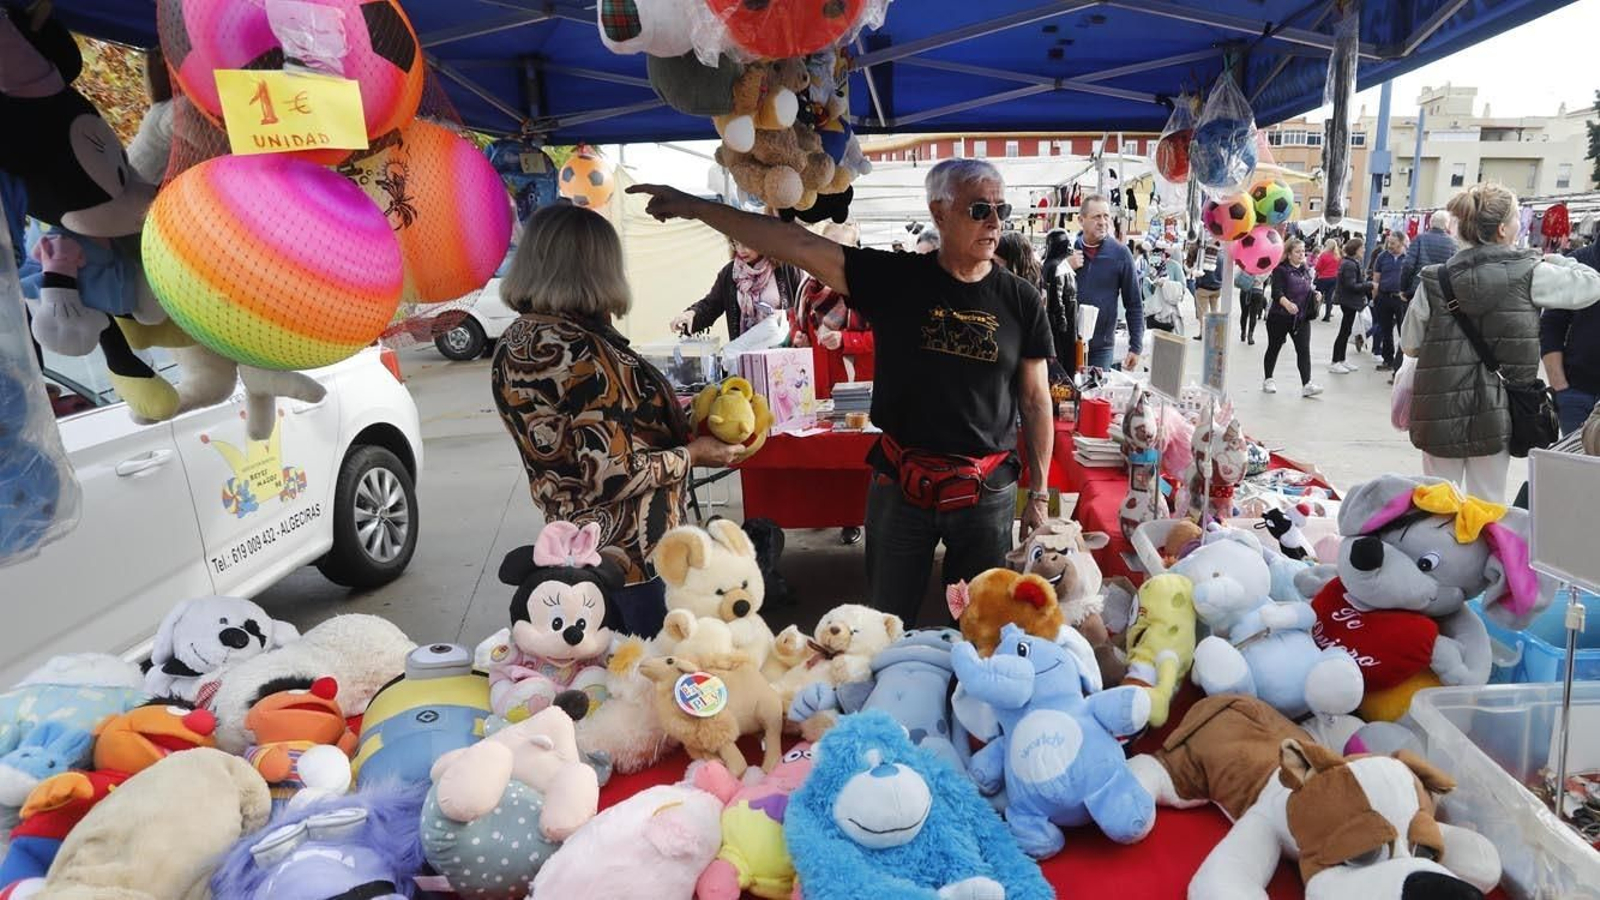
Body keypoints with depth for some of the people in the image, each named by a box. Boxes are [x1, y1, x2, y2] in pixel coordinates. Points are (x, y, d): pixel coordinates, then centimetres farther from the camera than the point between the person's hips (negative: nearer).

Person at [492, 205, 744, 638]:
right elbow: (614, 475, -26)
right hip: (625, 553, -9)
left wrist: (676, 420, 12)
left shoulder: (512, 345, 3)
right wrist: (691, 454, -11)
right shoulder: (581, 351, -25)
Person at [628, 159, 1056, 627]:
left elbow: (1035, 400, 3)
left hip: (988, 493, 1)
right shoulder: (894, 278, -5)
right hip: (899, 484, 0)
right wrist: (694, 206, -16)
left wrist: (1039, 492, 2)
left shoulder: (1020, 299, -1)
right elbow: (799, 245, -12)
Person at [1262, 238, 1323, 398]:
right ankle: (1268, 380, 24)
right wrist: (1287, 303, -37)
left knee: (1304, 349, -6)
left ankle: (1306, 385, -10)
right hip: (1280, 317, -4)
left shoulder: (1307, 270, 10)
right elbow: (1277, 292, -19)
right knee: (1274, 348, 9)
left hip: (1301, 317, 4)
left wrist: (1316, 294, 1)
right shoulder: (1280, 270, -8)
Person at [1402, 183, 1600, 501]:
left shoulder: (1435, 280, -3)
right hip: (1495, 413, -1)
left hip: (1441, 412, 1)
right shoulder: (1529, 274, -7)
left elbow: (1409, 344, 4)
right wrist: (1555, 260, 24)